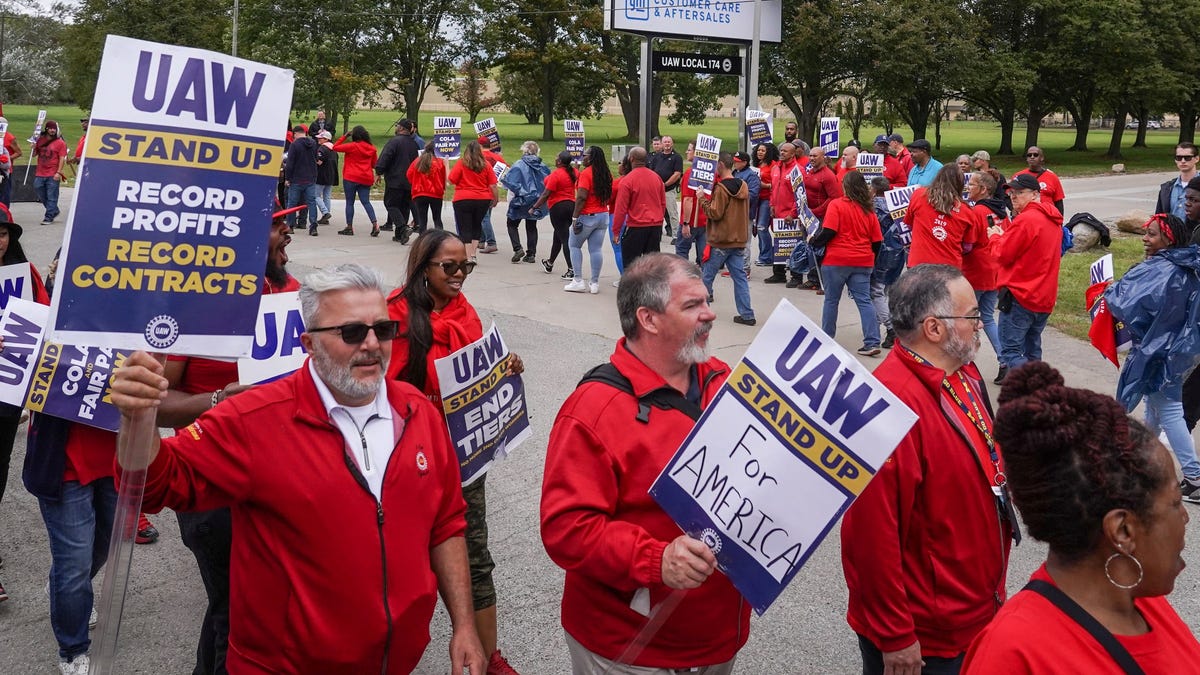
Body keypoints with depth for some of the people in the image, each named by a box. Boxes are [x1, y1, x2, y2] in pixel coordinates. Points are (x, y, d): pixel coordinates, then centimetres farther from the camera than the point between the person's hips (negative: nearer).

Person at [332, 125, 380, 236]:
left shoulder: (352, 146, -10)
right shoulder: (372, 148, 4)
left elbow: (335, 147, -4)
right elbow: (374, 164, 12)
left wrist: (345, 136, 2)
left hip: (351, 178, -4)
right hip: (366, 179, 4)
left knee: (349, 202, 5)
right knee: (366, 202, 6)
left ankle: (349, 227, 7)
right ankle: (374, 224, -10)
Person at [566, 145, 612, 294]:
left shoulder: (586, 173, -13)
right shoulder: (606, 174, 8)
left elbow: (581, 197, -19)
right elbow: (610, 197, 14)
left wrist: (575, 217, -17)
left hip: (587, 216, -6)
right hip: (603, 215, 6)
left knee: (574, 245, 8)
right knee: (596, 249, 7)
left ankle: (578, 281, 3)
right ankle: (594, 283, 7)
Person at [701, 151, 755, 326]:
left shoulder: (721, 188, -16)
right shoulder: (743, 186, 9)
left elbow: (715, 213, -17)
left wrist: (703, 200, -6)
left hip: (721, 241, -7)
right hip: (739, 239, 7)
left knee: (707, 276, 8)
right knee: (740, 277, 5)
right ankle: (746, 314, 1)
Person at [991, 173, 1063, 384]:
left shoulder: (1026, 219, -16)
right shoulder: (1053, 220, 14)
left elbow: (1003, 255, -13)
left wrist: (995, 236, 5)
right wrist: (1005, 236, 10)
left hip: (1020, 295, -9)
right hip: (1045, 297, 9)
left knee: (1011, 350, -7)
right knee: (1032, 350, 18)